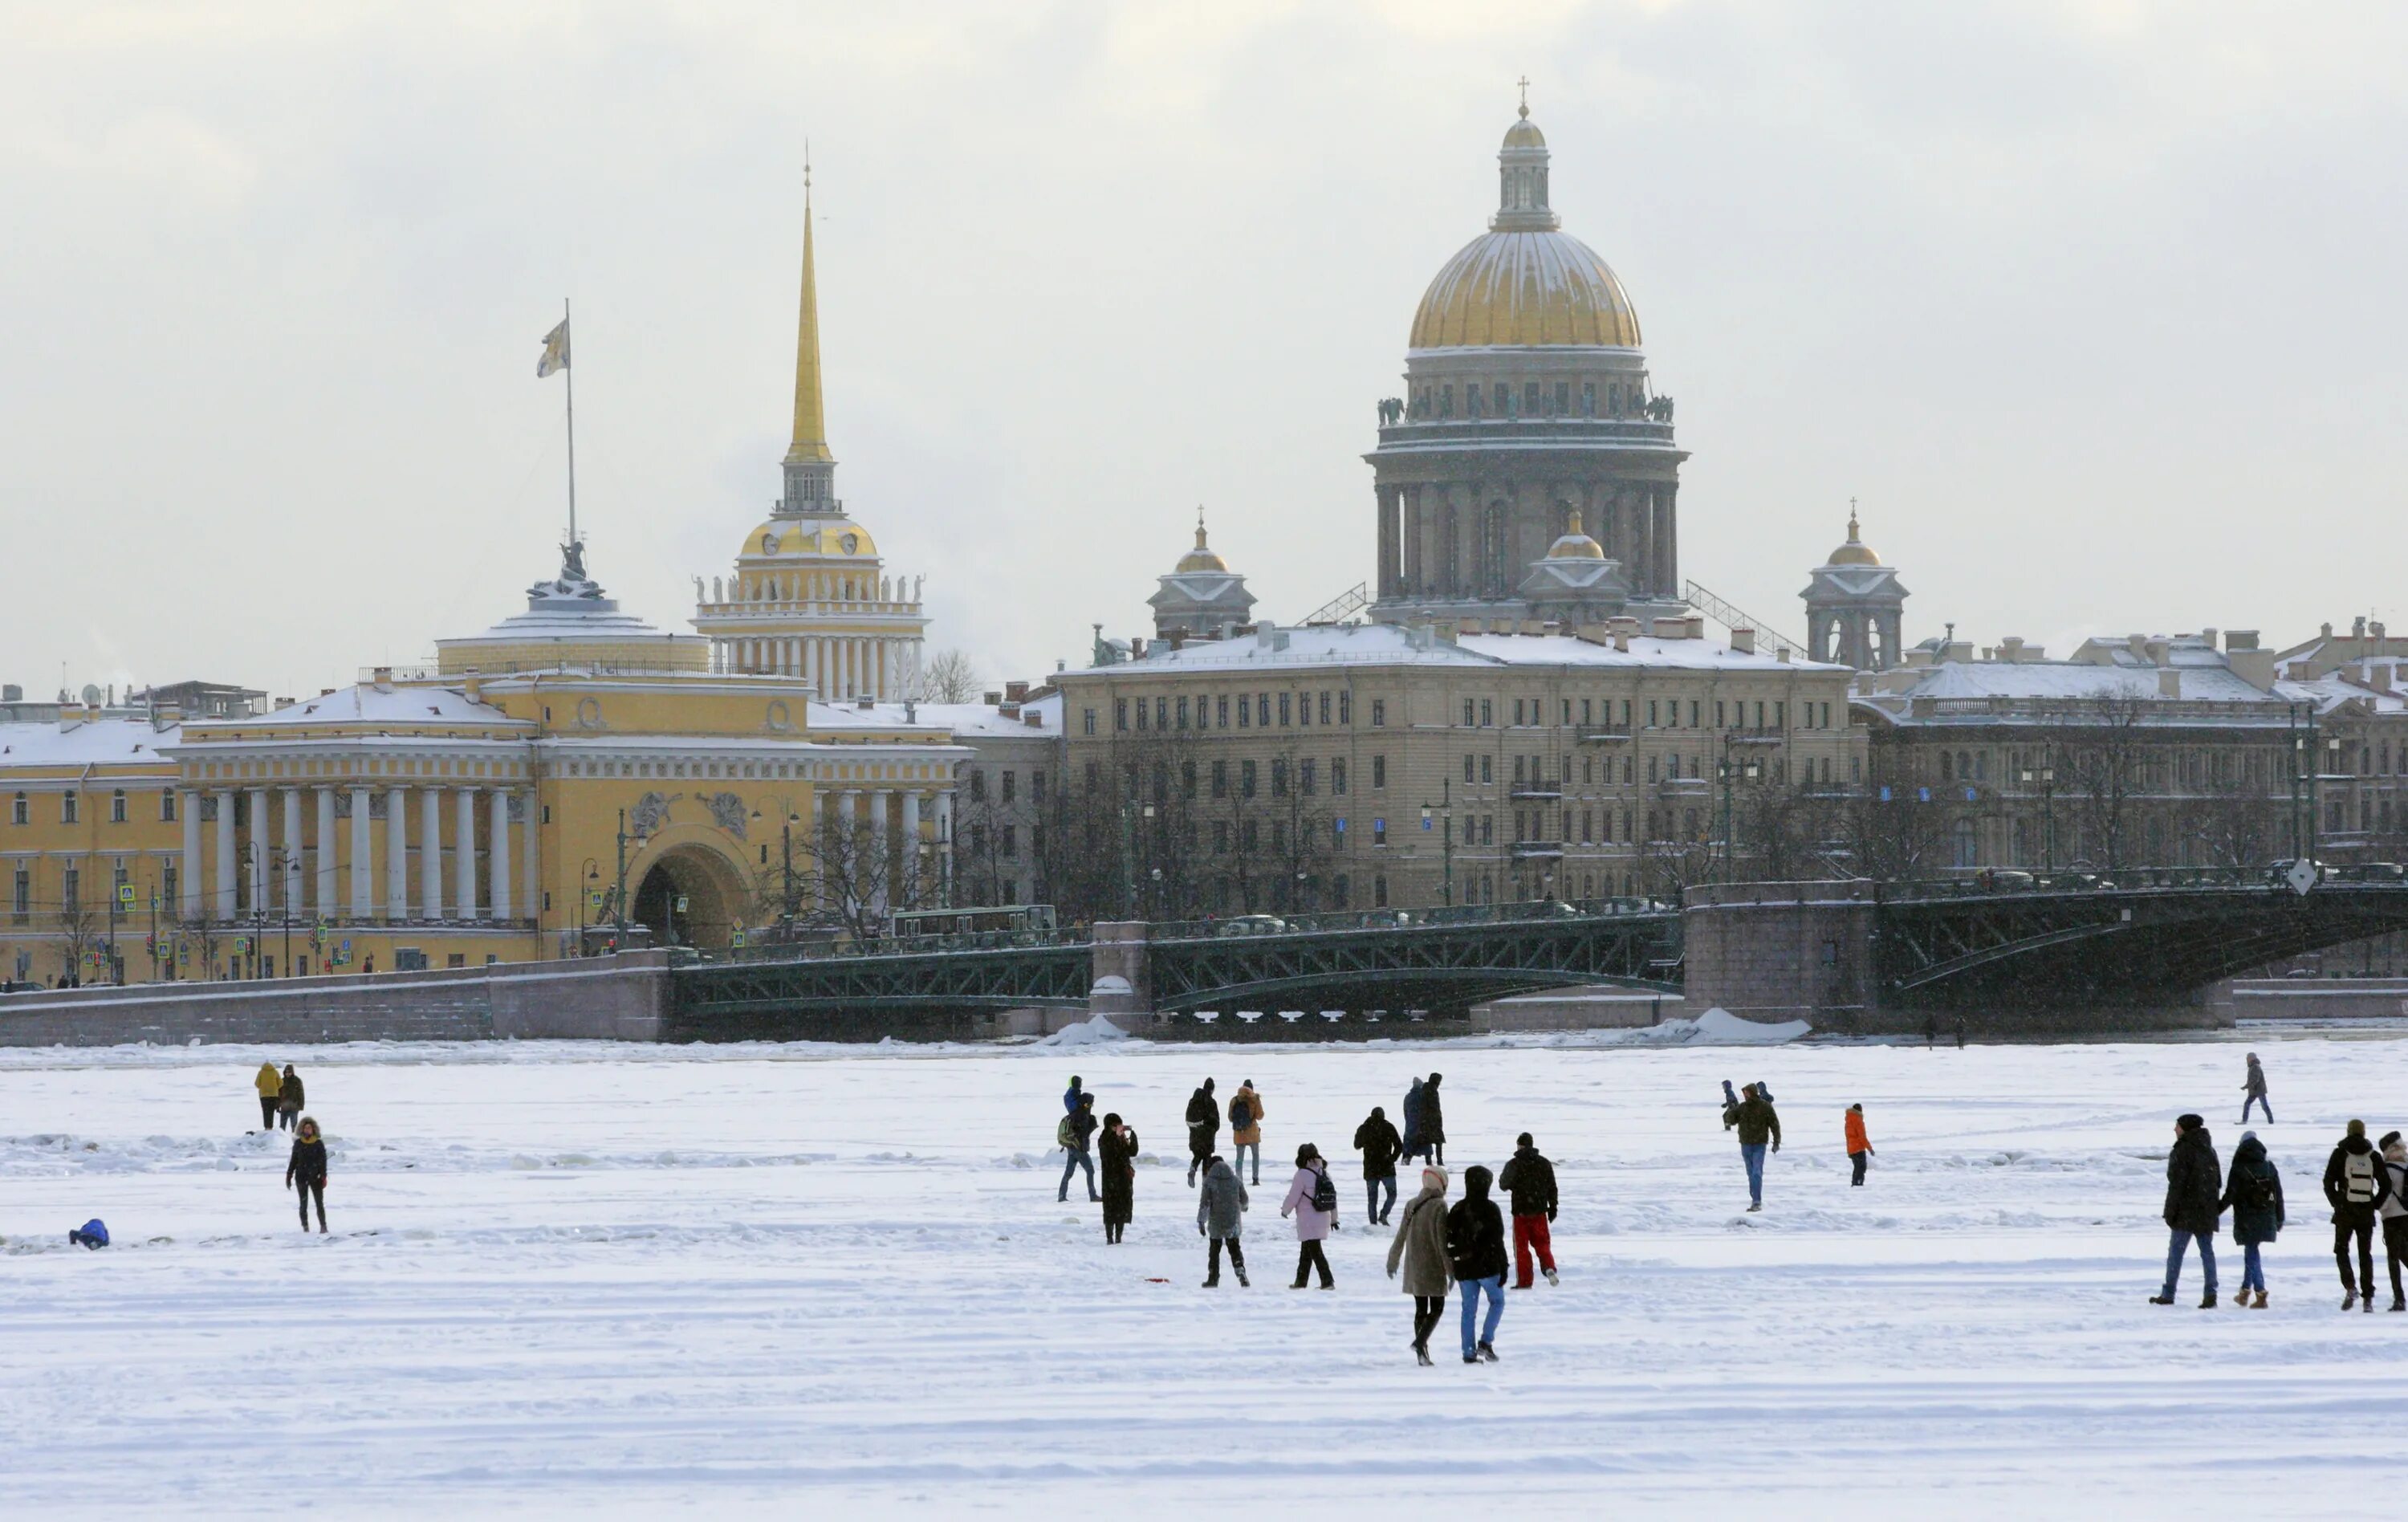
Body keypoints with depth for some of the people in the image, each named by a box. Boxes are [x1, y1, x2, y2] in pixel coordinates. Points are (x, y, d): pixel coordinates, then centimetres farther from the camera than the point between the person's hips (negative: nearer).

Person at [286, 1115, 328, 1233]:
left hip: (315, 1178, -2)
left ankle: (323, 1226, 5)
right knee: (303, 1204, 3)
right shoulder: (298, 1143, 4)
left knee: (320, 1203, -2)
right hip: (301, 1178, 2)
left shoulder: (318, 1144, -2)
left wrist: (323, 1177, -8)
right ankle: (305, 1227, 9)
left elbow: (323, 1161, -2)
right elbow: (293, 1161, 10)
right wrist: (289, 1176, 8)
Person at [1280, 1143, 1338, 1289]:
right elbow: (1333, 1198, 13)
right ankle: (1301, 1281, 28)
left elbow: (1293, 1197, -11)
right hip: (1324, 1218, 8)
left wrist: (1285, 1210, 9)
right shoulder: (1325, 1174, 7)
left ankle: (1327, 1281, -15)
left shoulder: (1303, 1175, -14)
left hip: (1308, 1221, -8)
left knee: (1315, 1251, -7)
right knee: (1306, 1251, 19)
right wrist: (1334, 1218, 22)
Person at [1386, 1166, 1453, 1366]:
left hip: (1414, 1267, 6)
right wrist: (1450, 1269, -11)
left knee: (1420, 1309, 12)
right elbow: (1443, 1241, -16)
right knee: (1437, 1308, 2)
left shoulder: (1411, 1205, 5)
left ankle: (1422, 1353, 11)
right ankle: (1420, 1342, -17)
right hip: (1433, 1267, -6)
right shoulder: (1439, 1207, -13)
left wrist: (1393, 1262, 23)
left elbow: (1400, 1237, 12)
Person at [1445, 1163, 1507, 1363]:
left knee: (1469, 1309, 9)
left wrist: (1453, 1261, 15)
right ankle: (1486, 1342, 0)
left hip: (1464, 1268, 4)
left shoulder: (1458, 1209, 3)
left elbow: (1449, 1240, 5)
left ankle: (1469, 1352, 6)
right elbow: (1497, 1241, -11)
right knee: (1497, 1301, 14)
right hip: (1487, 1265, -4)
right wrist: (1503, 1268, -7)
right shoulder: (1490, 1209, -10)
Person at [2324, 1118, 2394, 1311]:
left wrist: (2336, 1202, 6)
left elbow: (2329, 1182, -6)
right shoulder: (2373, 1156, 2)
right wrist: (2375, 1206, 11)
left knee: (2341, 1250, 8)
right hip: (2366, 1213, 2)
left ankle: (2350, 1287, -14)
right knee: (2365, 1254, 10)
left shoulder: (2340, 1154, -3)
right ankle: (2368, 1297, 5)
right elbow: (2386, 1185, 2)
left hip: (2344, 1210, -2)